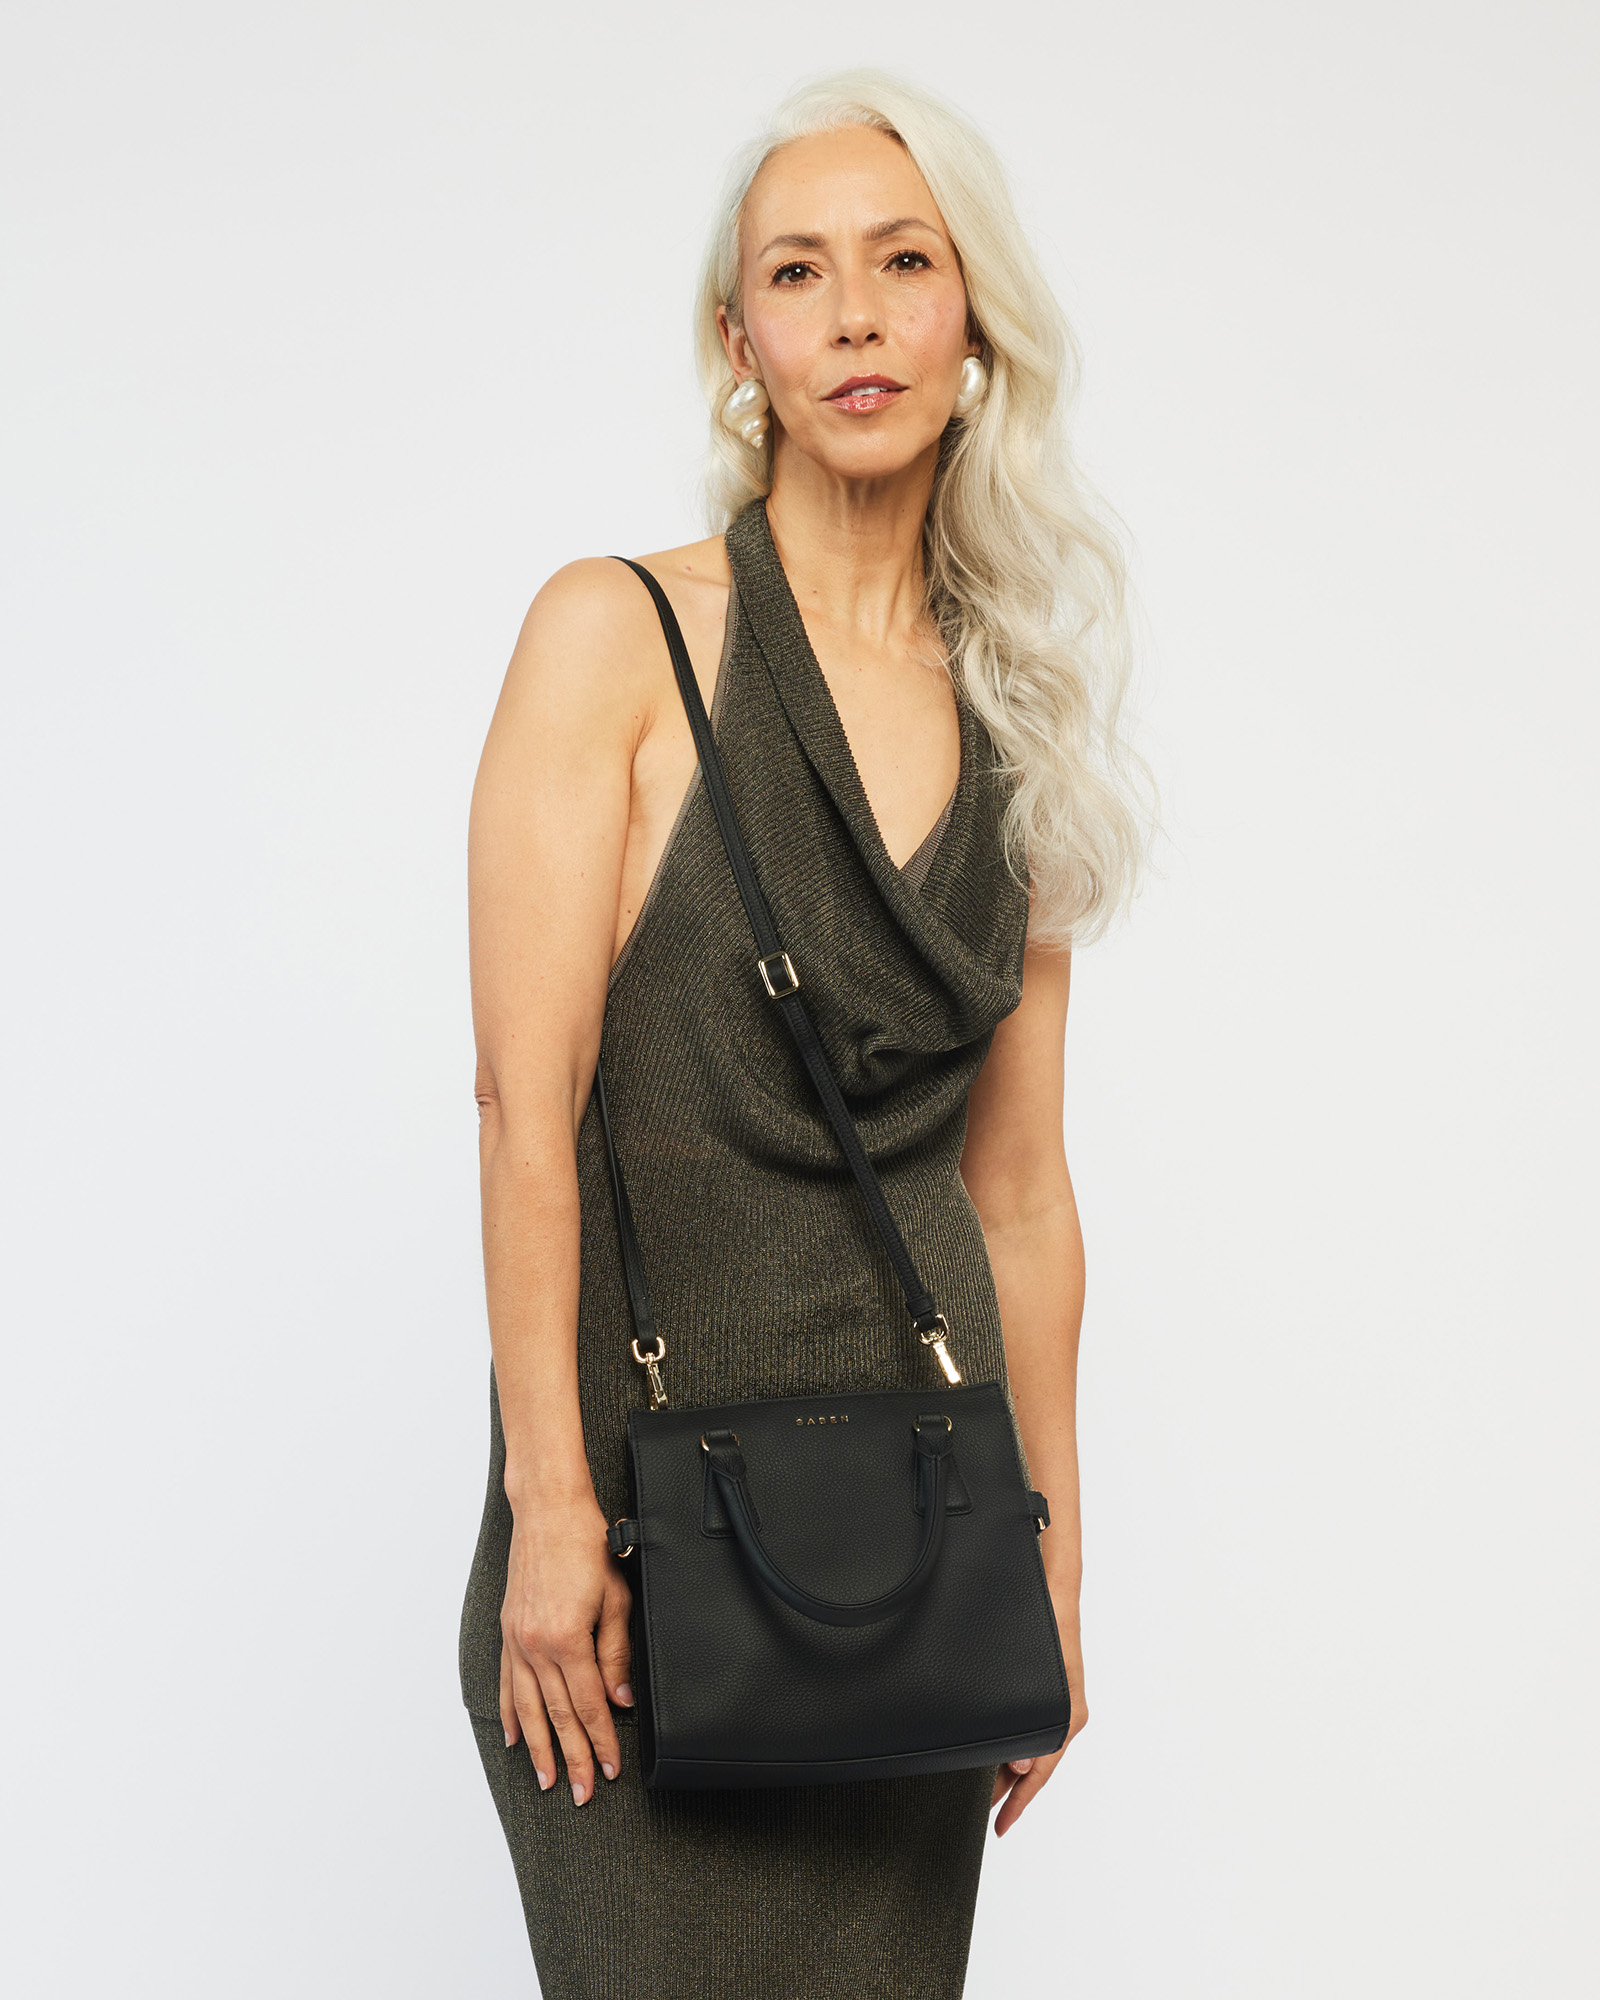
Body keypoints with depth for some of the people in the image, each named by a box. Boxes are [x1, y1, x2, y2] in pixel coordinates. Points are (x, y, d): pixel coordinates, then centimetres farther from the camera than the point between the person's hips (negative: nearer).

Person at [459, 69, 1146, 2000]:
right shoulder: (618, 634, -4)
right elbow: (525, 1095, -10)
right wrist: (549, 1505, -16)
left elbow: (1021, 1181, 12)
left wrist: (1053, 1564, 11)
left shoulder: (1018, 721, 9)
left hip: (919, 1432, 4)